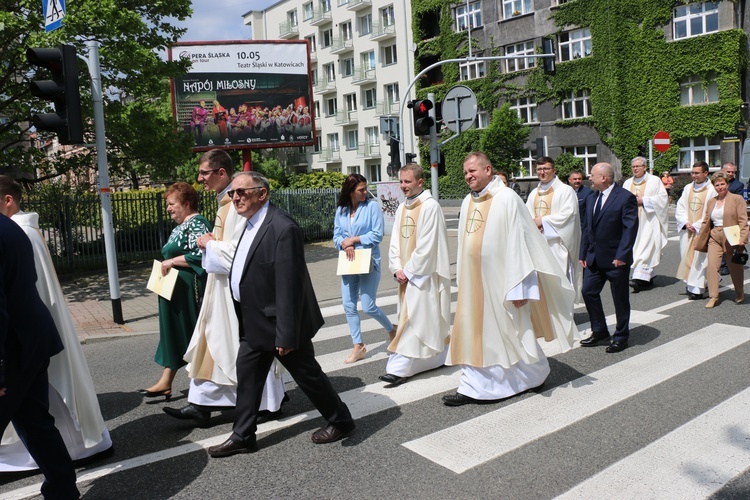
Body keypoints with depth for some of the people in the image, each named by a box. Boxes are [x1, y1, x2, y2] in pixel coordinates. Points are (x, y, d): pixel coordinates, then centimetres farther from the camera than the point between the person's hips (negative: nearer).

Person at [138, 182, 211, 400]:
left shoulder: (196, 223, -13)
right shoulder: (181, 225, 17)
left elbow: (200, 255, -25)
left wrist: (172, 261, -19)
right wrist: (168, 264, 8)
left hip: (190, 291, -10)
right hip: (175, 291, 10)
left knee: (191, 334, 1)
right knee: (174, 334, 10)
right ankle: (166, 382, 15)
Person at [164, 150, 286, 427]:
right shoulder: (225, 202, 12)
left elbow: (238, 250, -25)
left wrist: (210, 243, -11)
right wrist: (210, 242, 2)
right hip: (221, 285, 10)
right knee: (213, 342, 13)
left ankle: (270, 404, 19)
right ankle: (201, 404, 23)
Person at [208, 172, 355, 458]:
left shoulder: (282, 228, -23)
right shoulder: (251, 224, 8)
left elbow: (289, 286, -26)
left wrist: (286, 335, -25)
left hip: (278, 322, -9)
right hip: (254, 323, 9)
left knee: (307, 375, 7)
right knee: (247, 375, 12)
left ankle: (341, 421, 28)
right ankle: (242, 437, 26)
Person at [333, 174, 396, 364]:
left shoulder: (372, 206, -7)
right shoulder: (341, 210, 6)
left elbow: (377, 234, -12)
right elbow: (336, 236, 5)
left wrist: (354, 239, -12)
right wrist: (345, 245, -15)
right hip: (348, 262, 5)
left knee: (368, 307, -2)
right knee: (349, 306, 5)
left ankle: (392, 330, 26)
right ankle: (358, 347, 17)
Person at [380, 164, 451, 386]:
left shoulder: (430, 207, -13)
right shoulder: (402, 208, 11)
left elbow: (427, 246, -17)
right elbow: (395, 241, 9)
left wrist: (409, 271, -14)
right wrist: (397, 268, -3)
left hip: (423, 274, -8)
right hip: (406, 274, 8)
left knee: (414, 319, -7)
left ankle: (399, 369, -6)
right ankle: (433, 359, 25)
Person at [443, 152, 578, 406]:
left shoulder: (506, 198, -13)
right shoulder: (468, 202, 9)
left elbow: (517, 242, -16)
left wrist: (518, 286, -19)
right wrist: (462, 280, 13)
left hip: (498, 279, -6)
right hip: (474, 281, 6)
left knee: (508, 332, 7)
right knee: (475, 333, 8)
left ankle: (535, 372, 30)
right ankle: (474, 387, 17)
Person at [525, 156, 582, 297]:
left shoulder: (565, 190, -1)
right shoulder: (533, 193, 18)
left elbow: (568, 214, -11)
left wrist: (543, 220, -10)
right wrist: (534, 222, -8)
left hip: (556, 243, -5)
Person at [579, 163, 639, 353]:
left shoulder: (626, 197, -10)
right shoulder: (591, 199, 12)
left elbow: (630, 228, -15)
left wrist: (621, 255, -21)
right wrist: (583, 254, 10)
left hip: (616, 259, -7)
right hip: (594, 258, 7)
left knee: (620, 298, 5)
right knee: (588, 292, 6)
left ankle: (621, 337, 19)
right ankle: (600, 332, 21)